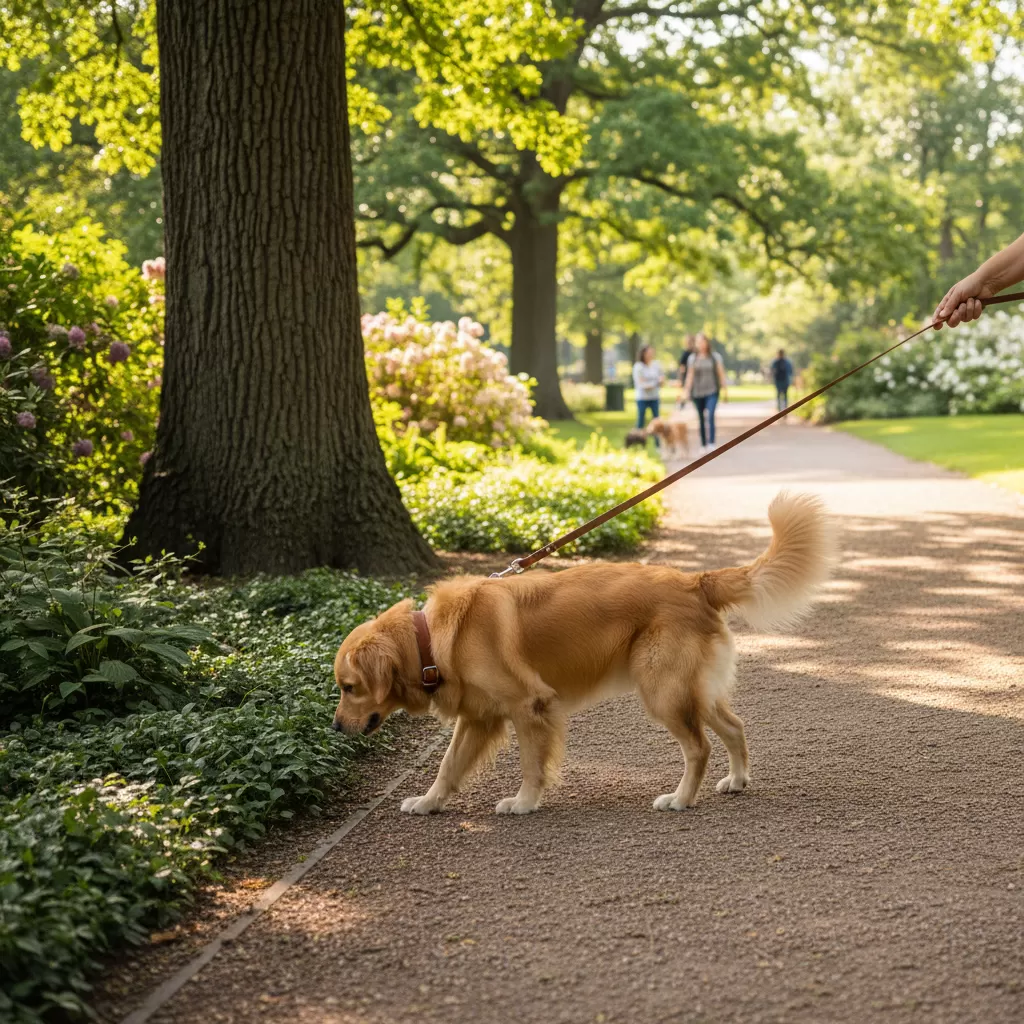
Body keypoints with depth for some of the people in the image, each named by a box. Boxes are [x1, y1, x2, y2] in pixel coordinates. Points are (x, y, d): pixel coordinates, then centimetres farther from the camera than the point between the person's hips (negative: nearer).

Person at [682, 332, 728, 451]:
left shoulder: (715, 357, 2)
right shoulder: (693, 358, 7)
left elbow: (721, 373, 5)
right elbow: (690, 375, 9)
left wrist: (724, 389, 2)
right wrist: (686, 390, 4)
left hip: (712, 392, -3)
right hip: (697, 392, 3)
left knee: (710, 416, -19)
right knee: (701, 419, 7)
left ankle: (711, 443, -24)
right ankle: (703, 444, 17)